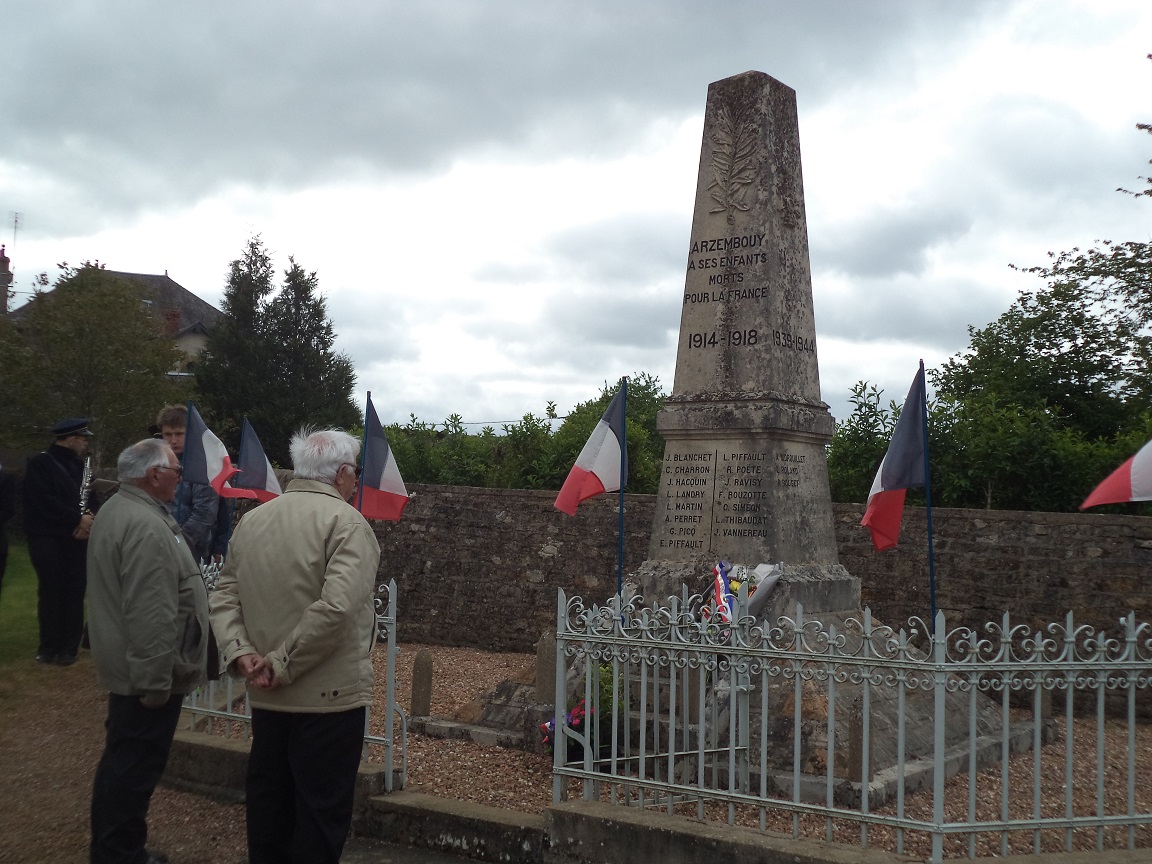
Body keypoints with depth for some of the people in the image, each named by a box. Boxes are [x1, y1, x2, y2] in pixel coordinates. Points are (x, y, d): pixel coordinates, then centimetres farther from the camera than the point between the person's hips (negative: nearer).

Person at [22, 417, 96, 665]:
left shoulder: (78, 465, 17)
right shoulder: (40, 463, -5)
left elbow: (88, 497, 17)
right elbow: (45, 501, -16)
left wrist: (88, 515, -6)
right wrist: (77, 519, -18)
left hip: (76, 538, 5)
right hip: (47, 538, -5)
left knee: (75, 593, 1)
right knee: (50, 591, -4)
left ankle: (69, 647, 6)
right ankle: (48, 646, 7)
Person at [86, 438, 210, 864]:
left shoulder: (115, 511, 11)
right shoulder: (146, 527, -24)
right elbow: (150, 616, -27)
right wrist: (155, 680, -22)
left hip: (125, 665, 11)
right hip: (148, 672, -11)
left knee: (122, 762, 19)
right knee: (135, 766, 0)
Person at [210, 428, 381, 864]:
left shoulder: (251, 521, 7)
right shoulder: (345, 522, -14)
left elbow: (224, 597, 4)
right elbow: (336, 607, -25)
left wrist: (240, 652, -6)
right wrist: (282, 665, -17)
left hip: (266, 696, 6)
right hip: (329, 697, -6)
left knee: (268, 801, 19)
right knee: (321, 812, 5)